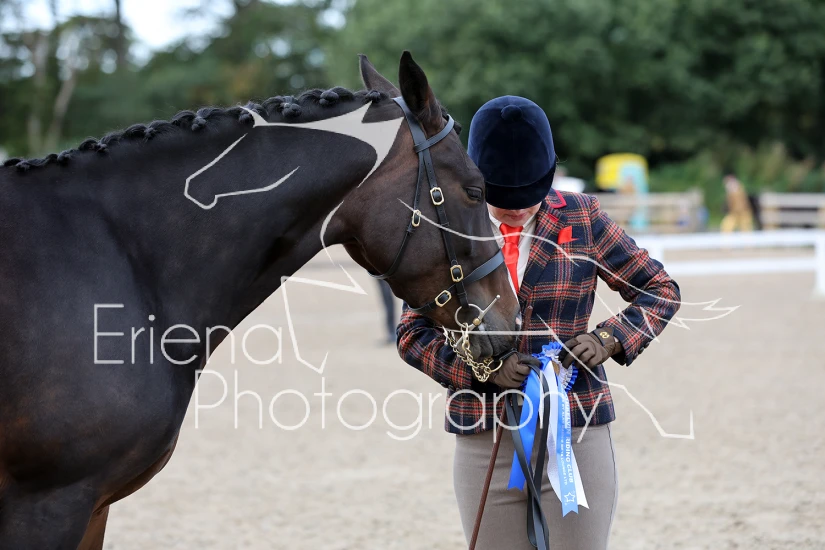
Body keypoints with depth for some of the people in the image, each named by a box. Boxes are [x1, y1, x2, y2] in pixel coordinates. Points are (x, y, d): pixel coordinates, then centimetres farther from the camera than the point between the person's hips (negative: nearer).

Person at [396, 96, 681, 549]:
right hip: (483, 443, 1)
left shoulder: (582, 219, 1)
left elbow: (660, 290, 8)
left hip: (576, 436, -1)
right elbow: (413, 333, 2)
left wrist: (609, 340, -10)